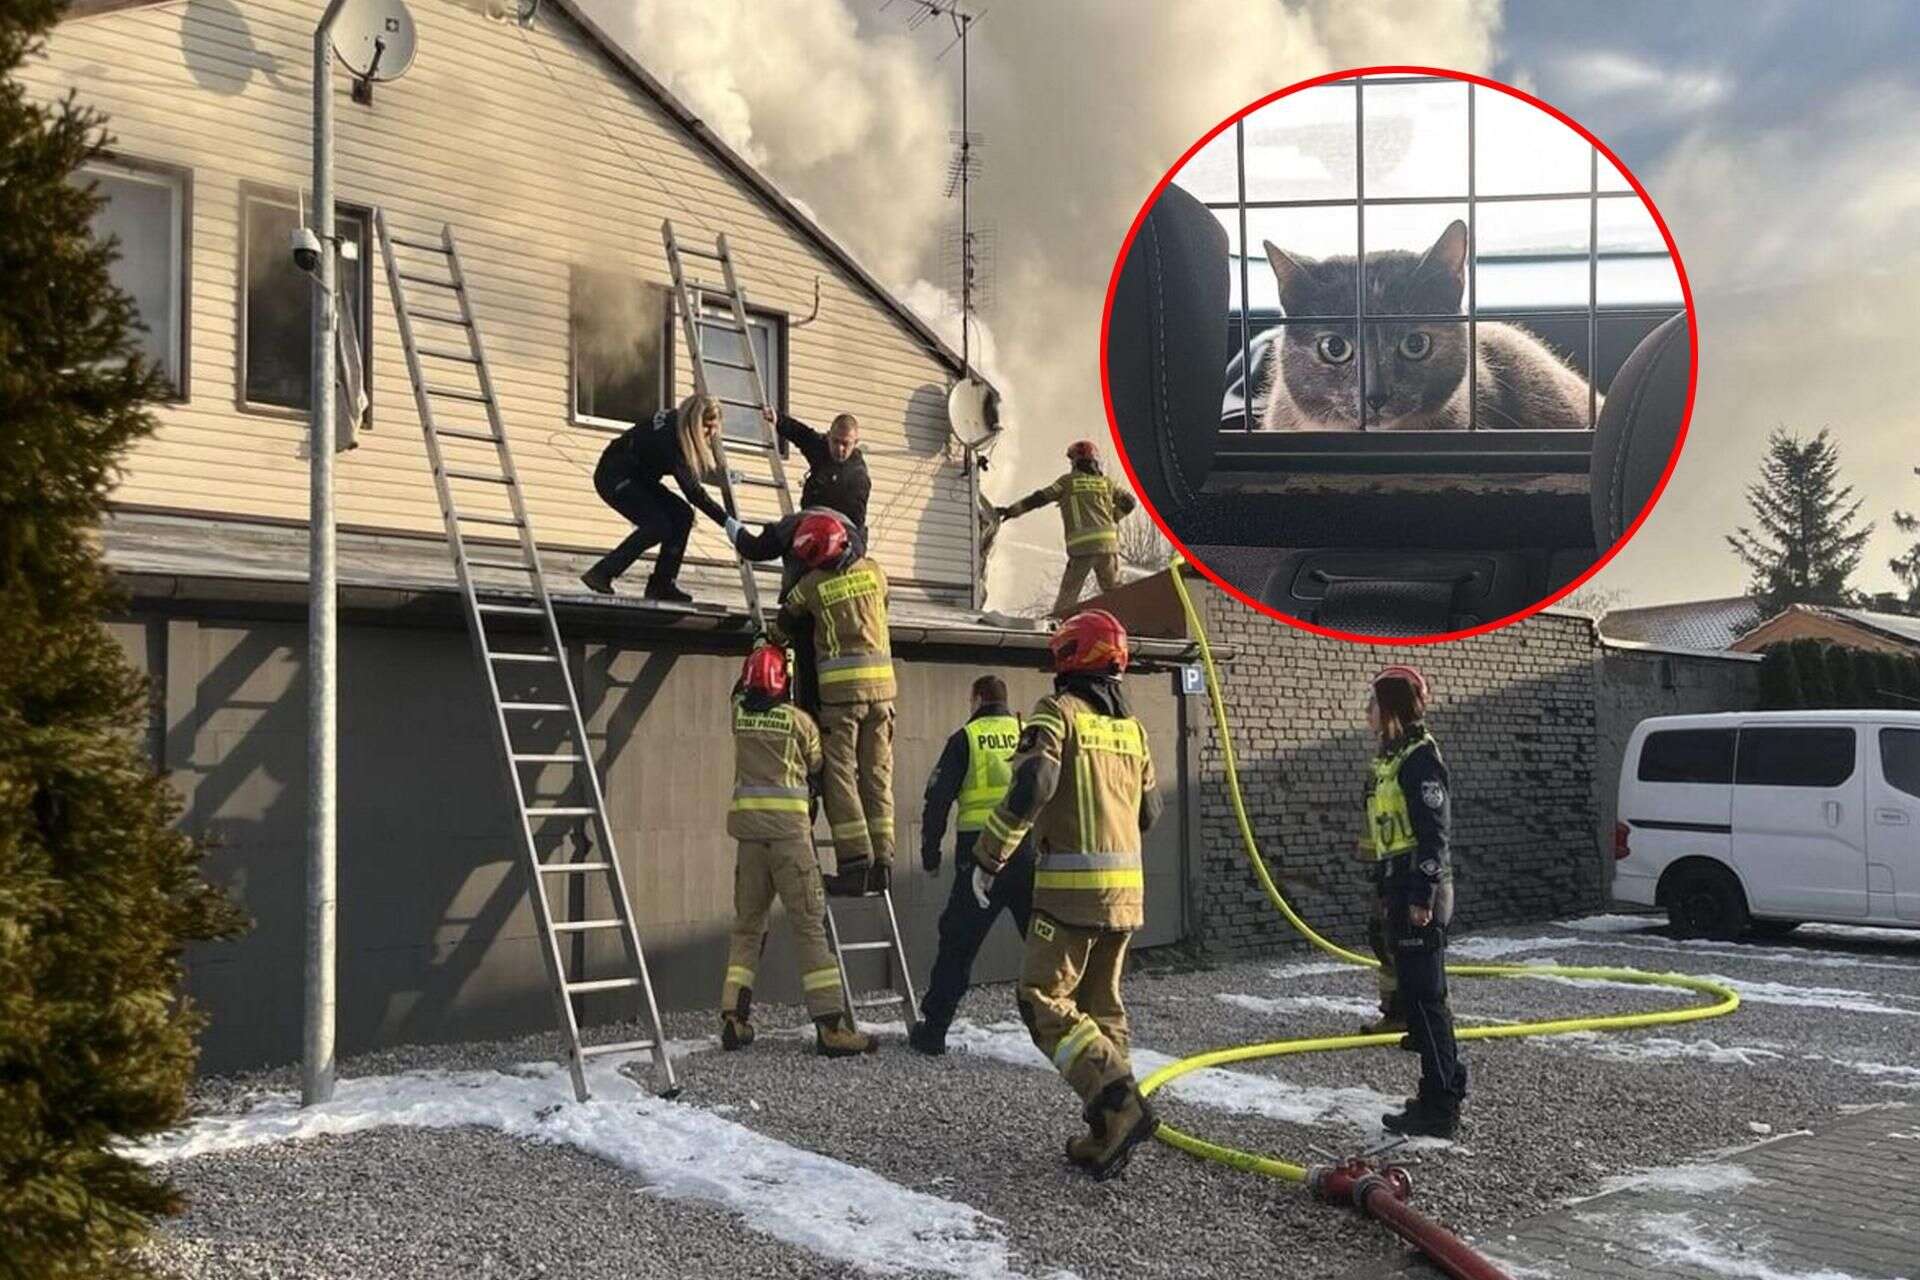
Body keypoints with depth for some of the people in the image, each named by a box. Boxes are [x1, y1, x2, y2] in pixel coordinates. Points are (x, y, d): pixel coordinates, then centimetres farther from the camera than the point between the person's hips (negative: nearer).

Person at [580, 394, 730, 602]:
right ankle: (601, 574, -13)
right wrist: (727, 521, -32)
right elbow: (693, 491, -33)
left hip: (637, 478, 9)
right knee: (658, 525, -21)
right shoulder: (669, 437, -32)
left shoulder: (677, 421, -7)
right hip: (613, 476, -9)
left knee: (683, 515, -5)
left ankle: (662, 585, -2)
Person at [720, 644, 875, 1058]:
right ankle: (831, 1026, -9)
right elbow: (818, 768, 7)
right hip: (788, 824, -5)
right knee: (809, 924, -6)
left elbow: (744, 686, 30)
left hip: (748, 825, 5)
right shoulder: (798, 720, -3)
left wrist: (770, 643, 40)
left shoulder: (739, 713, 8)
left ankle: (734, 1018, 8)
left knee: (746, 924, 13)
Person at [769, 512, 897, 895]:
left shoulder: (813, 584, -2)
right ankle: (881, 862, 7)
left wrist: (774, 644, 36)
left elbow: (784, 624, 14)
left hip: (841, 687, -4)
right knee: (877, 776, 7)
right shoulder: (873, 570, 6)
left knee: (840, 775, -1)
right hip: (881, 683, 4)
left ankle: (855, 861, -7)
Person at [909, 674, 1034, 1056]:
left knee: (957, 945, 6)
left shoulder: (966, 738, 4)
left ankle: (933, 1029, 9)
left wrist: (930, 848, 10)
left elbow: (939, 797, 1)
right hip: (1031, 851, 2)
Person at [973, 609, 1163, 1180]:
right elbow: (1149, 810, 19)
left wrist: (987, 858, -11)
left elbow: (1030, 788, -19)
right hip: (1127, 886, 7)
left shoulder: (1058, 712, -6)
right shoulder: (1132, 727, 14)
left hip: (1071, 883, -7)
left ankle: (1118, 1101, -15)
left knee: (1045, 1000, -1)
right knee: (1102, 1005, 13)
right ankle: (1108, 1134, 12)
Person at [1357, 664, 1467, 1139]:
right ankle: (1446, 1089, 26)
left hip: (1419, 895, -10)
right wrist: (1387, 896, 22)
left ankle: (1439, 1108, -2)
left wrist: (1423, 897, -22)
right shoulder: (1389, 758, 16)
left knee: (1423, 998, -7)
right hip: (1398, 891, 10)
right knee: (1418, 996, 16)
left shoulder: (1420, 758, -14)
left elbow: (1435, 833, -19)